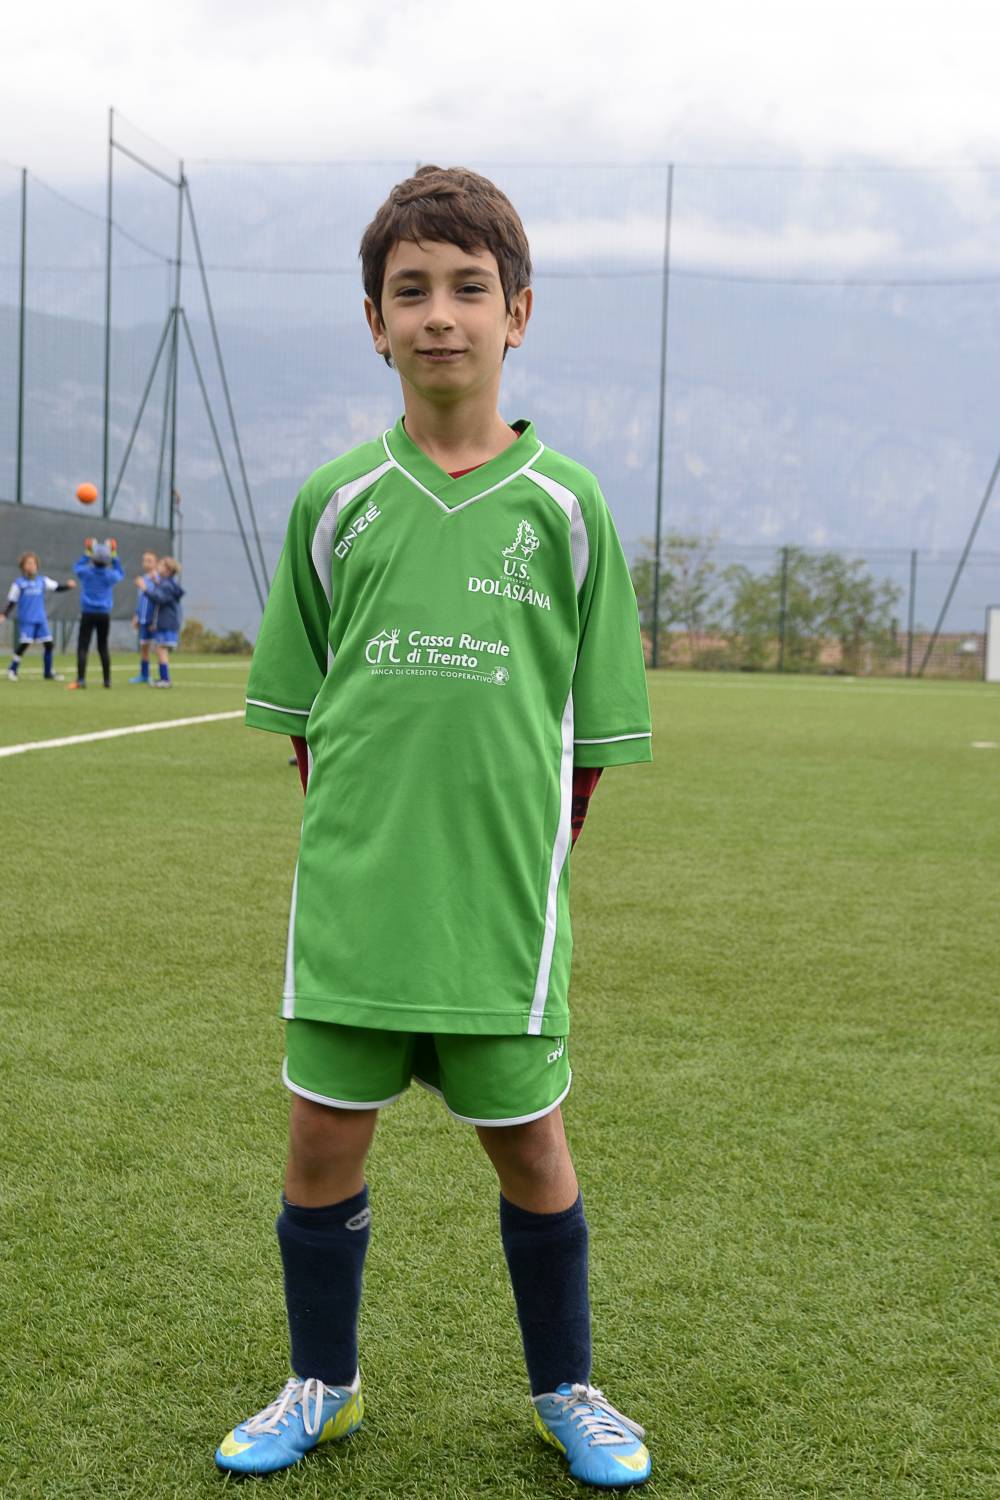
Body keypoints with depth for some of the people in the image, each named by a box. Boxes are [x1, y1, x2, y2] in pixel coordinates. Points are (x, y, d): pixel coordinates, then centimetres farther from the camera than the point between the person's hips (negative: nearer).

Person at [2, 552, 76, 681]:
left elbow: (57, 588, 10)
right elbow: (12, 602, -1)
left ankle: (48, 673, 13)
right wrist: (4, 614, -14)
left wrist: (68, 585, -9)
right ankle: (12, 670, 4)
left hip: (41, 619, 4)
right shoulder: (19, 583, -2)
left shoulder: (42, 580, 8)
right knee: (24, 644, -13)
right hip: (26, 620, -4)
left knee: (48, 644, 1)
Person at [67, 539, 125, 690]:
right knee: (103, 647, 13)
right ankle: (107, 680, 16)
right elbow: (121, 574, 21)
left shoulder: (86, 572, -6)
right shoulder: (111, 575, -3)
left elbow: (77, 566, 17)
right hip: (104, 615, 2)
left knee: (83, 647, -4)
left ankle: (81, 680, -14)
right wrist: (114, 557, 18)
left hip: (88, 614, -2)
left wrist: (86, 553, 20)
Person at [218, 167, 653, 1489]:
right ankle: (322, 1387, 32)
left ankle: (566, 1390, 32)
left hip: (503, 902, -1)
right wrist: (358, 847, 7)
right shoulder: (335, 503, 2)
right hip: (349, 897, 1)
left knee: (529, 1146, 10)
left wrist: (520, 860, 4)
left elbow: (591, 731, 3)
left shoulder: (565, 506, -1)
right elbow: (302, 711, 9)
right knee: (324, 1143, 9)